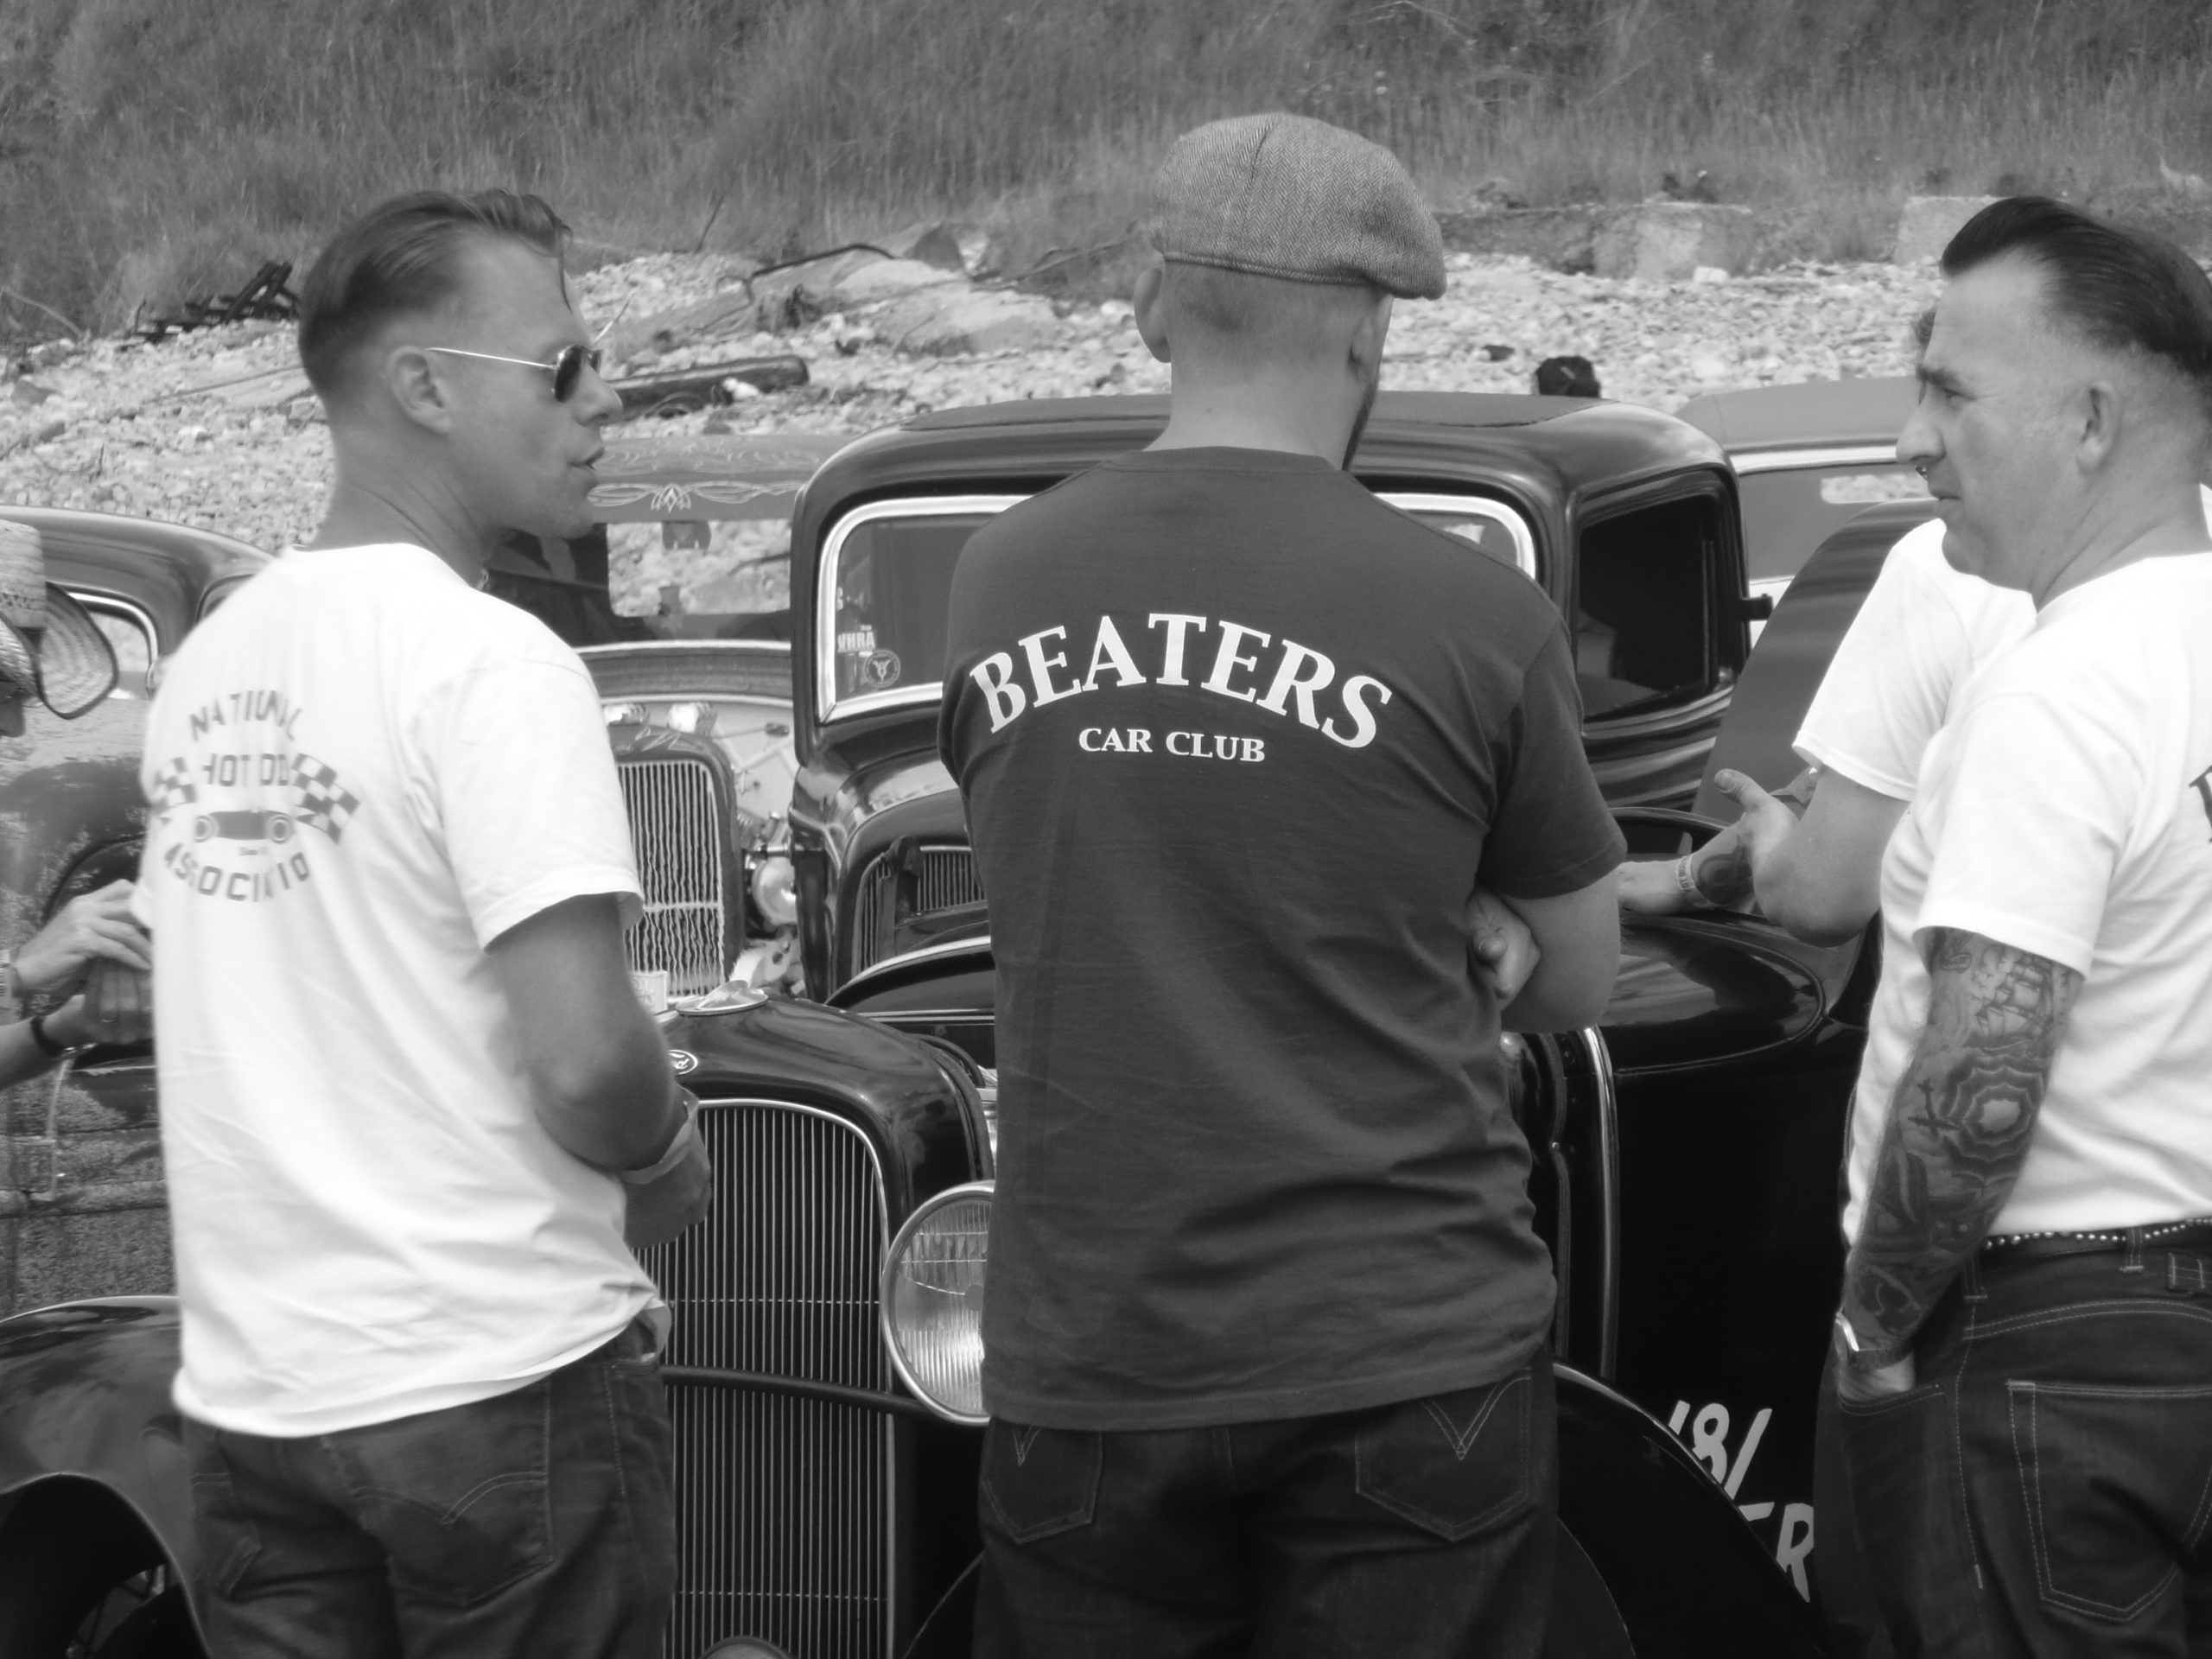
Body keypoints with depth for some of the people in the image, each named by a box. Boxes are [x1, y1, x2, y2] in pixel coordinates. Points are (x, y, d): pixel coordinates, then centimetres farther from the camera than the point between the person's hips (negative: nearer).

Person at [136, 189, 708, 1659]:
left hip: (246, 1389, 6)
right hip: (501, 1378, -6)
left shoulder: (208, 664, 8)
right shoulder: (491, 660, -14)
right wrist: (666, 1164, -1)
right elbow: (583, 1065, -21)